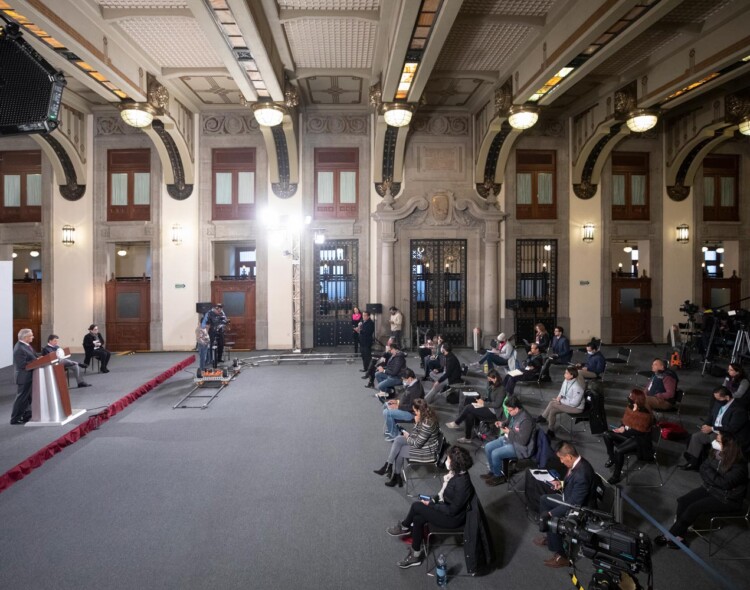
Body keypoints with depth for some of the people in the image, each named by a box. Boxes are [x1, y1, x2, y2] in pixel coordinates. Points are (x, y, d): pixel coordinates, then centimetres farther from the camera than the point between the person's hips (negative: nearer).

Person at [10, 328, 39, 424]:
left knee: (28, 397, 17)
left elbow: (32, 357, 15)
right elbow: (23, 364, -26)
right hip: (24, 377, -10)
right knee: (22, 398, 0)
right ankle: (15, 419, 10)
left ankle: (27, 416, 27)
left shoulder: (26, 345, 7)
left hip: (29, 376, 10)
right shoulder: (19, 349, -23)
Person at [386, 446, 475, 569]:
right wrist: (433, 500, -1)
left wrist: (431, 505, -15)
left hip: (453, 518, -8)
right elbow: (444, 493, 11)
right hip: (447, 507, 8)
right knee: (418, 519, -1)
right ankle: (416, 555, 15)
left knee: (416, 506, -8)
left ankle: (404, 527, 20)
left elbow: (452, 510, -25)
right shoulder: (456, 473, -6)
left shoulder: (462, 483, -32)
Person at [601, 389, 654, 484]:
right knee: (607, 435, -7)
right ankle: (612, 458, 13)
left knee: (618, 450, -28)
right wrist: (622, 427, -10)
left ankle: (617, 476, -11)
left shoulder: (645, 415, -24)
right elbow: (624, 420, 10)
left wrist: (625, 430, -18)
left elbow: (640, 431, -23)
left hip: (639, 439, -8)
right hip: (628, 433, 8)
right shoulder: (630, 408, -2)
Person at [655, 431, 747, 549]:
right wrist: (712, 480, -12)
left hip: (728, 499, -7)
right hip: (710, 489, 7)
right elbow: (703, 468, 5)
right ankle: (678, 536, -4)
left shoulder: (739, 465, -26)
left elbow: (724, 483, -29)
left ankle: (671, 536, -3)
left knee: (694, 508, -18)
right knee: (683, 501, -9)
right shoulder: (716, 453, -5)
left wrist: (709, 472, -18)